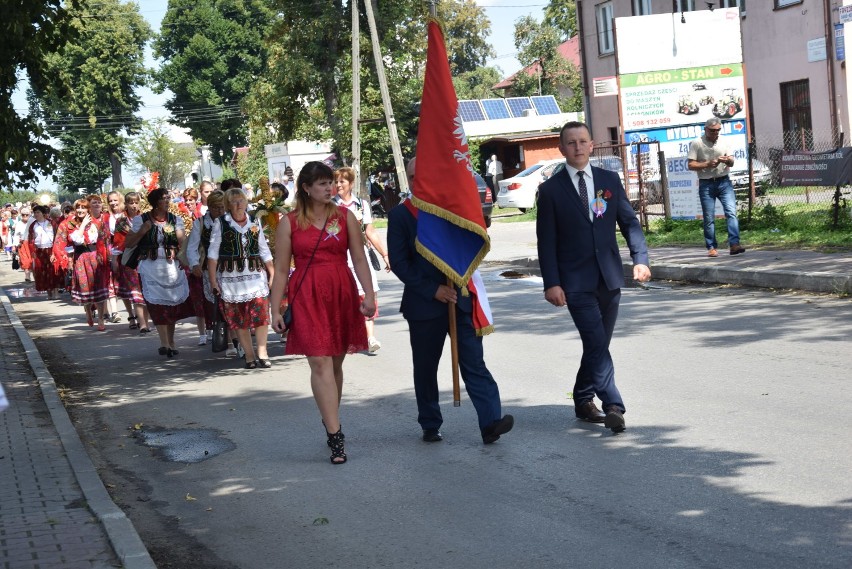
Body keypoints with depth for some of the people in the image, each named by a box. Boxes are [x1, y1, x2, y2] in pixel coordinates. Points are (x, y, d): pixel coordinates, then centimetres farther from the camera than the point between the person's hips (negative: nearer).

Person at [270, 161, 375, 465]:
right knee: (320, 363, -11)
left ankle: (330, 420, 26)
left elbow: (359, 258, 5)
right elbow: (281, 270, 3)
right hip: (307, 296, -2)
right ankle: (335, 435, -14)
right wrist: (276, 309, 1)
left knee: (335, 362, 9)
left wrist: (369, 294, -5)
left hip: (342, 294, 2)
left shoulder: (345, 216, 7)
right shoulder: (289, 222, 2)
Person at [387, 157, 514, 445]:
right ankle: (430, 425, 22)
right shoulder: (399, 215, 1)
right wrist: (433, 290, -11)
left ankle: (491, 422, -13)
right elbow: (399, 262, -4)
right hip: (424, 303, -1)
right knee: (425, 368, 9)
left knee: (474, 363, -6)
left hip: (460, 299, 1)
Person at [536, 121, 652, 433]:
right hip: (576, 282, -4)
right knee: (596, 343, -14)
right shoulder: (551, 190, -2)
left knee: (598, 345, 11)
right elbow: (546, 241, -3)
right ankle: (613, 405, -16)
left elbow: (629, 222, 7)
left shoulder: (610, 180, 8)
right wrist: (551, 283, -10)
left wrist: (640, 258, -8)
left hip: (609, 278, 4)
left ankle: (584, 401, 26)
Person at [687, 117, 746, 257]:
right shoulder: (696, 144, -1)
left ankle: (734, 244, -18)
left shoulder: (723, 142, 10)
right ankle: (711, 247, 9)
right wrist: (707, 164, -17)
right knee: (709, 218, 1)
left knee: (731, 212, -12)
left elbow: (731, 163, 11)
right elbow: (690, 165, -5)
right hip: (706, 184, -2)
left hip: (724, 182, 2)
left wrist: (727, 160, -13)